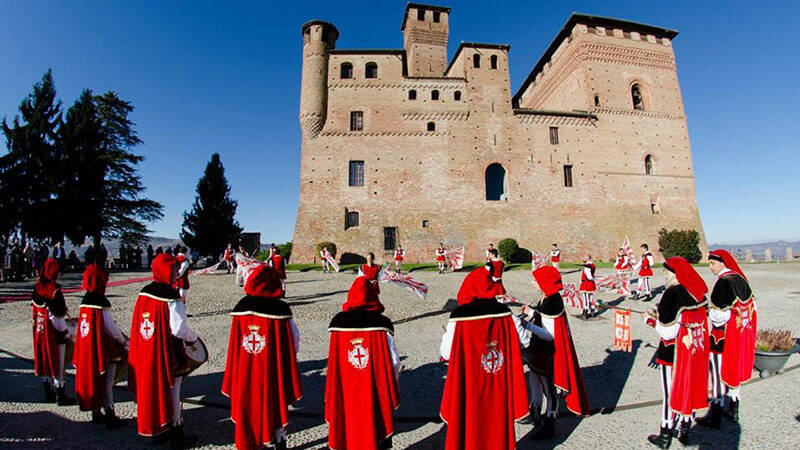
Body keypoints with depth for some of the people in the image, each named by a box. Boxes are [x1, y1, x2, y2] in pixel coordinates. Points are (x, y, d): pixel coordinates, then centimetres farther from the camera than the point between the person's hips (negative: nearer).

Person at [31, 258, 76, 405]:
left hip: (40, 332, 8)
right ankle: (60, 396, 12)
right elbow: (56, 318, -21)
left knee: (45, 363, 17)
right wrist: (70, 333, -11)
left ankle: (48, 394, 29)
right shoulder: (54, 291, -22)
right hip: (54, 334, -8)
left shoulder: (37, 288, 2)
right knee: (58, 364, 3)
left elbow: (34, 309, 11)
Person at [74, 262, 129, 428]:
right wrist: (123, 341, -3)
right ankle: (110, 416, 11)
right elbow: (110, 328, -18)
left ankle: (96, 413, 29)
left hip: (87, 350, 8)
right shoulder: (102, 302, -21)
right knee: (106, 383, 2)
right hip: (104, 350, -8)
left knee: (91, 379, 18)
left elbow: (92, 323, 10)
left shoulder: (85, 300, 3)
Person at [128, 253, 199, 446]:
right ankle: (175, 431, 22)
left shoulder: (144, 293, 1)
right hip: (168, 354, -7)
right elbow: (179, 328, -23)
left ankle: (156, 430, 34)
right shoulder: (171, 297, -23)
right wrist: (193, 339, -6)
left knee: (152, 389, 19)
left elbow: (139, 324, 9)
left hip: (146, 353, 7)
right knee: (171, 392, 7)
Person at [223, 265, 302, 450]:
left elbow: (234, 344, -2)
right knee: (275, 406, 17)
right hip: (272, 371, -2)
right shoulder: (280, 310, -17)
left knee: (248, 407, 19)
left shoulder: (241, 308, -9)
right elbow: (293, 341, -12)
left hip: (245, 372, 2)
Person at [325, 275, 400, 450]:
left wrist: (333, 393, 11)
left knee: (350, 425, 19)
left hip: (346, 392, 2)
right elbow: (394, 362, -12)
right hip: (375, 393, -2)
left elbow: (333, 363, -2)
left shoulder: (338, 323, -8)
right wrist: (392, 383, 7)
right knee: (376, 424, 15)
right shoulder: (382, 324, -14)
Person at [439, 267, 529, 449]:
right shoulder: (504, 313, -8)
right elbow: (523, 342, 3)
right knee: (498, 422, 22)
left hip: (469, 390, -3)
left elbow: (447, 354, -13)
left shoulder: (459, 317, -19)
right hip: (499, 387, 3)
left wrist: (446, 335, 6)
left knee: (470, 425, 15)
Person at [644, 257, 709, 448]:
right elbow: (689, 320, 10)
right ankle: (683, 431, 33)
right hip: (696, 352, 7)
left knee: (671, 392, 6)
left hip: (674, 354, -7)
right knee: (689, 389, 19)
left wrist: (650, 320, -5)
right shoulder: (697, 293, 1)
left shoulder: (672, 294, -22)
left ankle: (665, 436, 20)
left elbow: (668, 332, -21)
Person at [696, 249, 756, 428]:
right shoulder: (740, 278, 4)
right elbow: (752, 306, 14)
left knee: (719, 374, 2)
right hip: (742, 336, 8)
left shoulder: (723, 281, -21)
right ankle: (733, 410, 32)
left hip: (724, 338, -8)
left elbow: (720, 314, -24)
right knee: (735, 372, 19)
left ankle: (714, 417, 12)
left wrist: (706, 310, -8)